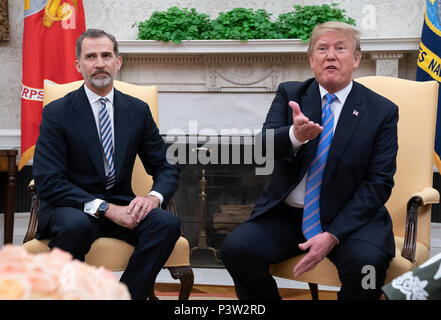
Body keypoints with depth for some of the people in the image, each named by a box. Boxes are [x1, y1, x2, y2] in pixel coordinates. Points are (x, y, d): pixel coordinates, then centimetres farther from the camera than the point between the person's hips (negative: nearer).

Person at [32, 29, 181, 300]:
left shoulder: (138, 111, 8)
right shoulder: (57, 113, -3)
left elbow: (166, 168, 9)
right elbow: (48, 182, -12)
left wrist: (154, 196, -16)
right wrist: (106, 209, -22)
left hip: (120, 207, 3)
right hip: (71, 207, -3)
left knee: (168, 223, -26)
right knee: (76, 225, -38)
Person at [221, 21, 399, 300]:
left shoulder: (382, 111, 0)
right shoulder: (289, 94, 6)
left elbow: (379, 183, -6)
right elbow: (264, 146, -10)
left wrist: (332, 235, -17)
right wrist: (295, 135, -35)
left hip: (349, 217, -2)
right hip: (285, 214, 2)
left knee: (367, 261, -32)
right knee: (236, 247, -23)